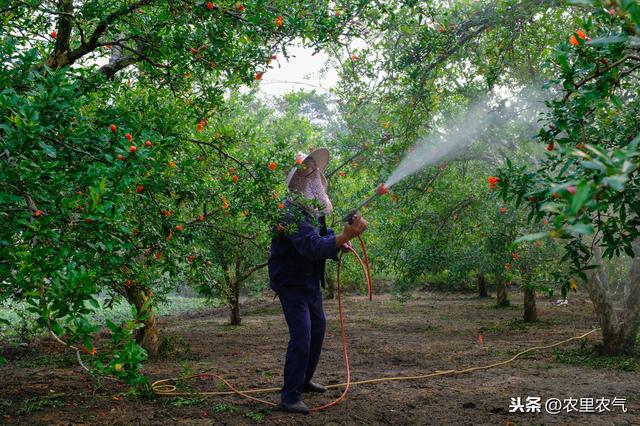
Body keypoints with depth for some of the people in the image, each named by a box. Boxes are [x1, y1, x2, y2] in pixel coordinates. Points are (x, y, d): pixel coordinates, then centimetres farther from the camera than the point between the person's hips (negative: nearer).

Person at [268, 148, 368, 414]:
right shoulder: (293, 213, -27)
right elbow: (312, 247, -39)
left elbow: (322, 234, 17)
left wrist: (341, 242, -4)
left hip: (310, 280, 10)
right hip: (291, 281, -10)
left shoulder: (314, 209, 3)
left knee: (318, 327, 18)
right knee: (301, 335, -15)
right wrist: (344, 237, -51)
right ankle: (289, 396, -5)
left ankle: (304, 381, 34)